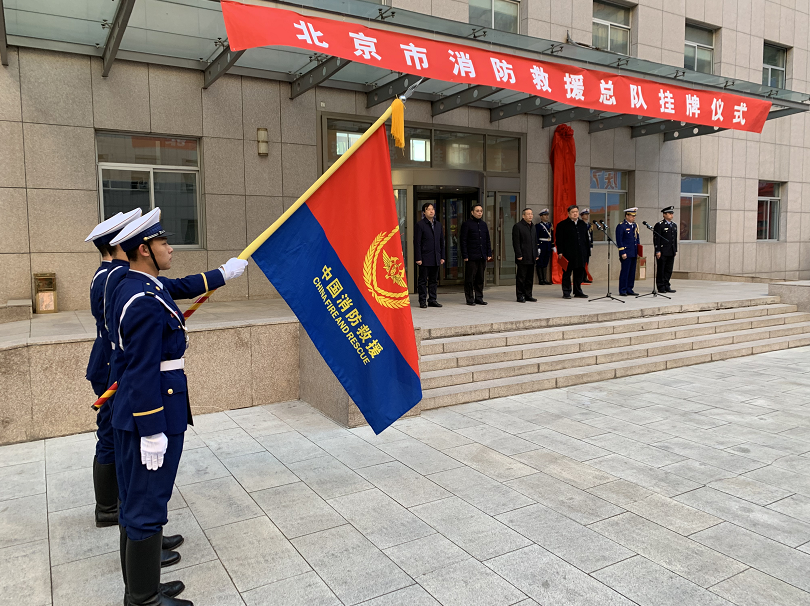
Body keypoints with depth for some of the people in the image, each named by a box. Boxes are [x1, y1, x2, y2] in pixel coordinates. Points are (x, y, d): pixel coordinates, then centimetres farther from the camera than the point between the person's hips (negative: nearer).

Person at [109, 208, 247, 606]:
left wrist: (223, 274, 36)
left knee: (135, 499, 20)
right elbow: (143, 373, -24)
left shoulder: (135, 287, 9)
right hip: (153, 414, -11)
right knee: (147, 504, 1)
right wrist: (153, 432, -21)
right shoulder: (146, 302, -22)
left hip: (130, 415, 11)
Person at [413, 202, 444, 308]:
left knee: (434, 280, 9)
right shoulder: (420, 225, -3)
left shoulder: (438, 224, 14)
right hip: (425, 258, -5)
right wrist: (418, 258, -13)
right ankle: (423, 301, 7)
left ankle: (432, 300, 16)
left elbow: (442, 241, 16)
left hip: (436, 258, 5)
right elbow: (417, 243, -7)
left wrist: (442, 257, 10)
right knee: (423, 280, 0)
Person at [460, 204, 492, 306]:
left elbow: (487, 240, 19)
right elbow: (463, 241, -6)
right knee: (470, 279, -1)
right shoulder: (466, 224, -3)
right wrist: (465, 255, -11)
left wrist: (489, 253, 11)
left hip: (482, 257, 6)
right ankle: (470, 299, 6)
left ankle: (479, 298, 16)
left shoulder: (484, 224, 15)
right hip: (471, 257, -6)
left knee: (480, 278, 9)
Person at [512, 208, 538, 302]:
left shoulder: (533, 226, 17)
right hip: (523, 257, -7)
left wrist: (536, 254, 14)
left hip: (531, 257, 7)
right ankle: (520, 296, 4)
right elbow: (516, 242, -10)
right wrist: (519, 255, -16)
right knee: (521, 277, -2)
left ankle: (528, 295, 17)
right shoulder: (517, 226, -6)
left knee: (530, 278, 10)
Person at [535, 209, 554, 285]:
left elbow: (552, 236, 17)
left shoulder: (550, 224, 13)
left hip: (548, 246, 7)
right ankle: (540, 280, 2)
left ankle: (544, 279, 16)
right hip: (541, 245, -7)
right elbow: (536, 237, -13)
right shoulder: (538, 225, -9)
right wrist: (538, 248, -17)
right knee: (540, 264, -1)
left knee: (545, 263, 11)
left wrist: (553, 246, 14)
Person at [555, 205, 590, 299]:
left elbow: (586, 239, 18)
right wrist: (560, 252, -12)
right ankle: (566, 292, 6)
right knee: (567, 273, 0)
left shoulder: (583, 224, 16)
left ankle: (578, 292, 18)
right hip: (568, 254, -5)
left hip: (581, 254, 5)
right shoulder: (562, 225, -1)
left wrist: (588, 251, 12)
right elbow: (559, 240, -5)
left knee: (579, 273, 9)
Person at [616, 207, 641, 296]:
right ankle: (622, 291, -1)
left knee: (632, 272, 9)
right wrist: (622, 253, -15)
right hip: (626, 253, -7)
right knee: (625, 272, -6)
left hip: (634, 253, 7)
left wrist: (638, 251, 15)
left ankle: (629, 289, 16)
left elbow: (637, 239, 21)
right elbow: (619, 241, -10)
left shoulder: (635, 225, 15)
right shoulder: (621, 226, -7)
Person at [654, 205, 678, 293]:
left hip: (671, 253, 7)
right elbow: (656, 239, -11)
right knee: (661, 270, -1)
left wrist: (675, 250, 15)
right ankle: (661, 287, 4)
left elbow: (675, 239, 19)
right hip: (662, 252, -7)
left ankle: (666, 286, 15)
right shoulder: (659, 225, -7)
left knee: (669, 270, 8)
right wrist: (657, 251, -16)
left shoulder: (674, 225, 16)